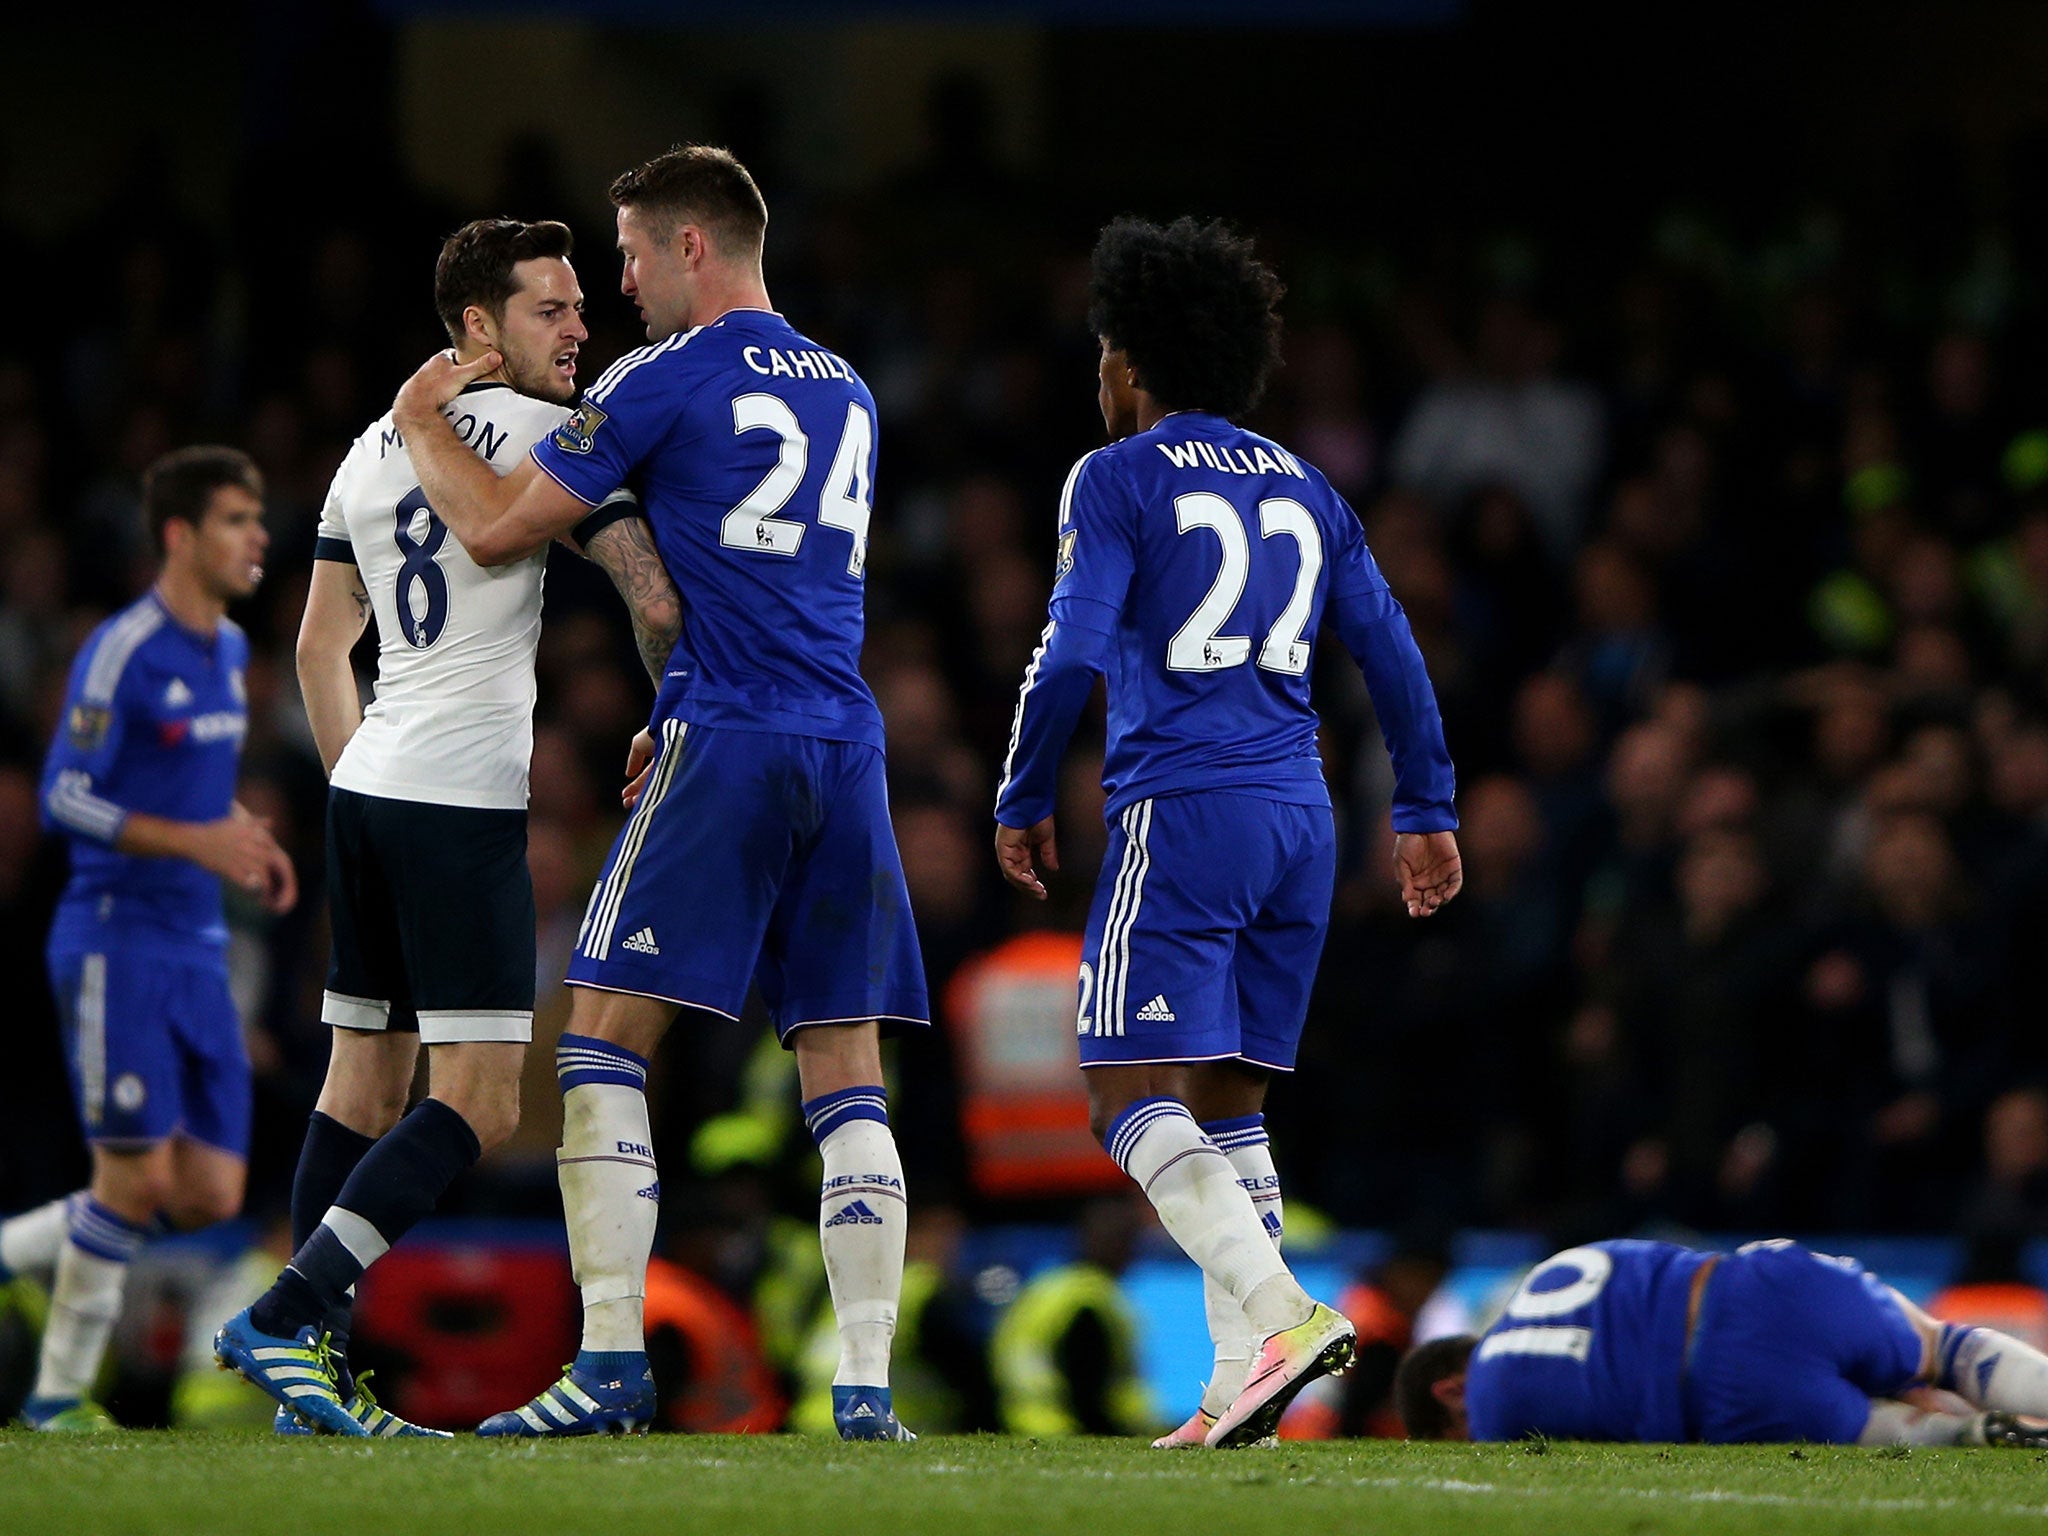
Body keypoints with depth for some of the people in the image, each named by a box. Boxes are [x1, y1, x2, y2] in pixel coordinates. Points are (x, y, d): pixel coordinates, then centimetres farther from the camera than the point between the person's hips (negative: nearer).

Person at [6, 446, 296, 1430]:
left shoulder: (229, 649, 13)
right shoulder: (121, 650, -13)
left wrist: (247, 841, 8)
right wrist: (198, 841, -22)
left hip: (196, 948, 8)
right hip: (118, 946, -8)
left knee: (211, 1195, 2)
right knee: (139, 1177, -10)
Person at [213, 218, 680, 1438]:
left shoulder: (374, 451, 16)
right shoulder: (554, 438, -7)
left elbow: (320, 646, 24)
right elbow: (659, 605, -13)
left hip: (365, 790, 8)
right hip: (463, 799, -8)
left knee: (363, 1085, 12)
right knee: (478, 1106, -8)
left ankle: (316, 1374, 8)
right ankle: (287, 1317, -18)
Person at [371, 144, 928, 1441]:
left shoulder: (668, 379, -2)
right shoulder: (847, 393, 20)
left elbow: (497, 529, 1)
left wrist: (423, 424, 19)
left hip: (727, 741, -6)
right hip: (848, 741, 6)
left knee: (606, 1038, -2)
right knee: (847, 1075, 5)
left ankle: (612, 1361, -11)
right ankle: (868, 1386, -2)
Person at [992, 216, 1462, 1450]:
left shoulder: (1118, 479, -1)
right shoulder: (1302, 488, 18)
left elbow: (1073, 655, -10)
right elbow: (1393, 655, 17)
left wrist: (1023, 802, 0)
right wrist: (1428, 814, 23)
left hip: (1182, 810, -7)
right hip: (1301, 816, 7)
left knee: (1133, 1093, -8)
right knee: (1229, 1104, 12)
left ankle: (1284, 1315, -27)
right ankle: (1240, 1389, 3)